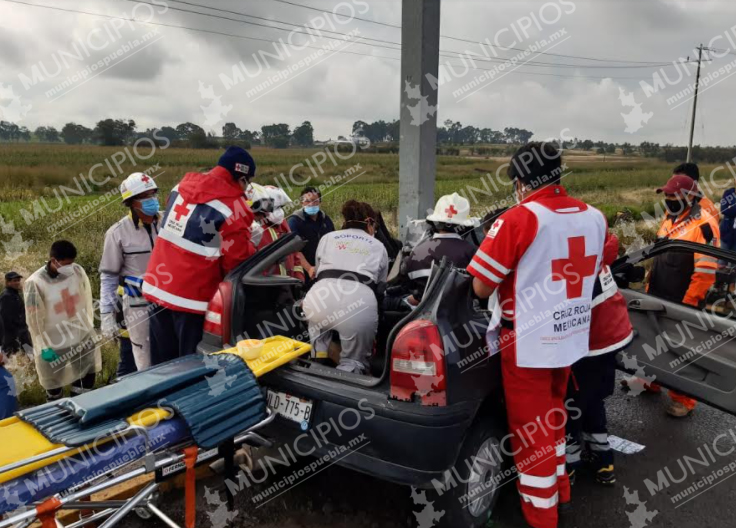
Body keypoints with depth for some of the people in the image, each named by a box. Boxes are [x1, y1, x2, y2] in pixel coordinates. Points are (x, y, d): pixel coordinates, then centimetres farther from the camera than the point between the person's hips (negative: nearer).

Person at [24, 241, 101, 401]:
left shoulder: (78, 271, -9)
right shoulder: (35, 283, -20)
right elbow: (34, 319, -15)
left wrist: (90, 325, 10)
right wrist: (43, 347, -12)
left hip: (83, 337, 4)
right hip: (54, 344, -4)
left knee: (86, 381, 17)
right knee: (54, 388, 11)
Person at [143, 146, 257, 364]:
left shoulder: (183, 185, 8)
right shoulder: (233, 207, -15)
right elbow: (238, 261, -13)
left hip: (157, 286, 7)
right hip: (192, 297, -7)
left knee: (163, 364, 17)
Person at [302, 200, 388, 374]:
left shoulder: (327, 238, 27)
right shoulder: (378, 247, 27)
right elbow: (381, 285, 38)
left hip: (321, 295, 1)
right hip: (359, 303, -1)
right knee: (353, 364, 16)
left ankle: (319, 356, 15)